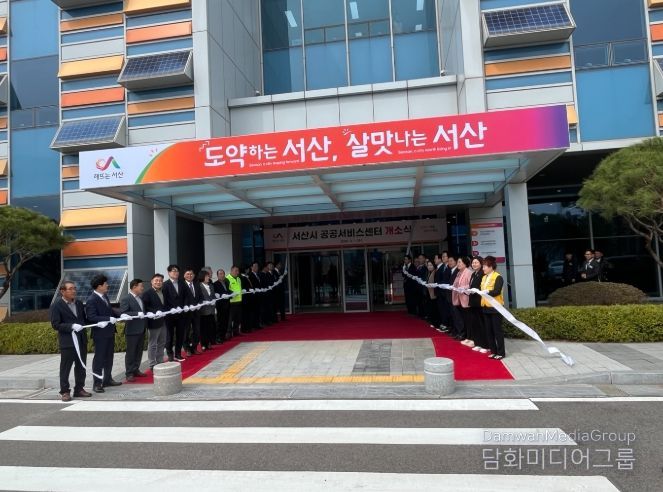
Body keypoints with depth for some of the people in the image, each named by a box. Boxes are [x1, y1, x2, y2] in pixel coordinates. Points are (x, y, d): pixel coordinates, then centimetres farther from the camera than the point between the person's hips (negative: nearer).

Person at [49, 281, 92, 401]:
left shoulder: (79, 303, 11)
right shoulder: (56, 306, -7)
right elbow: (55, 325, -12)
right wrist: (71, 326, -22)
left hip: (82, 340, 6)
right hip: (67, 342, -6)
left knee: (81, 366, 12)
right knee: (65, 368, 3)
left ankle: (79, 389, 23)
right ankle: (65, 391, 14)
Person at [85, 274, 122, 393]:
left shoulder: (105, 296, 9)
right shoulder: (91, 300, -17)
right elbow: (91, 317, -25)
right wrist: (109, 319, -30)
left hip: (110, 332, 8)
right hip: (100, 333, -8)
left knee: (109, 357, 17)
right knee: (99, 358, 1)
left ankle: (107, 379, 30)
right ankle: (97, 383, 10)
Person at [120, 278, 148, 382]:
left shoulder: (140, 298, 13)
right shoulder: (125, 299, -11)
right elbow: (123, 313, -19)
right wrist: (137, 314, -26)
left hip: (141, 329, 7)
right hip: (132, 330, -7)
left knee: (139, 351, 13)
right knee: (130, 352, 2)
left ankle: (136, 370, 23)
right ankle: (129, 373, 9)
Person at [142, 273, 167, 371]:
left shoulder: (163, 292, 12)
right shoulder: (147, 293, -12)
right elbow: (145, 308, -19)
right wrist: (155, 313, -27)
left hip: (163, 322, 8)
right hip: (153, 322, -8)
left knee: (161, 344, 16)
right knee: (152, 345, 3)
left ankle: (160, 362, 28)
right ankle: (152, 365, 11)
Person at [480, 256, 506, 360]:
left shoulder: (498, 277, -11)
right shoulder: (484, 277, 14)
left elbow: (496, 291, -23)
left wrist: (487, 292, -34)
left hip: (495, 308, -8)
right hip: (486, 307, 8)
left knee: (497, 331, -1)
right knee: (489, 331, 11)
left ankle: (501, 352, 8)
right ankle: (493, 351, 20)